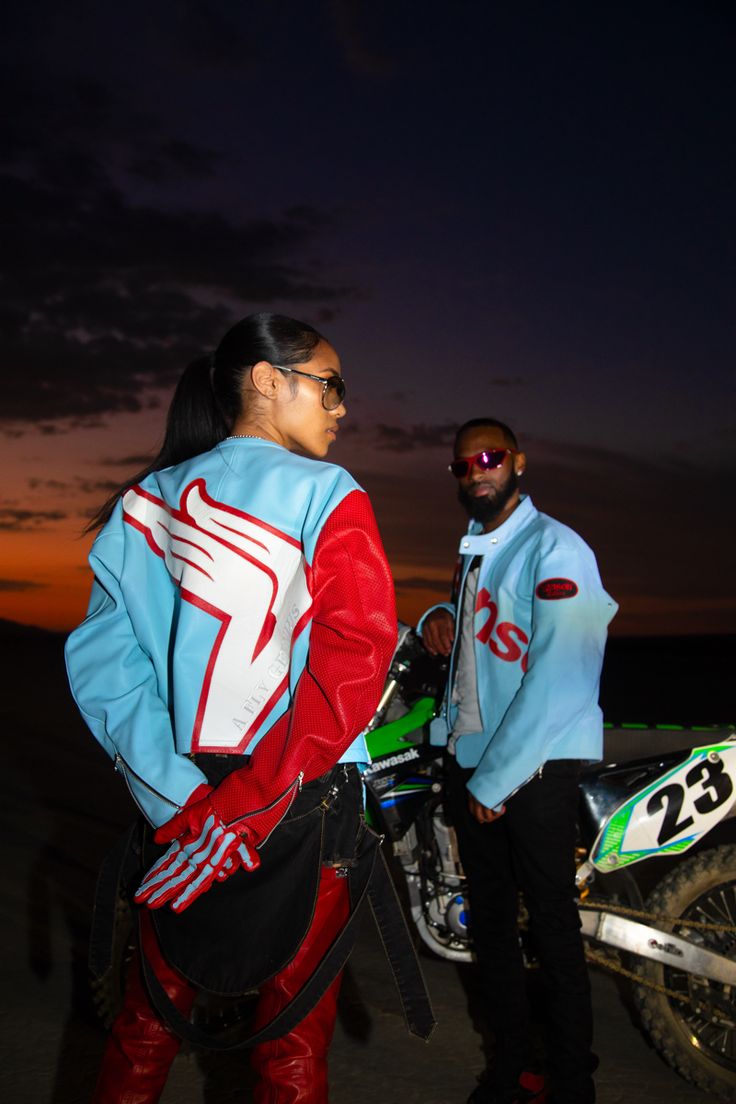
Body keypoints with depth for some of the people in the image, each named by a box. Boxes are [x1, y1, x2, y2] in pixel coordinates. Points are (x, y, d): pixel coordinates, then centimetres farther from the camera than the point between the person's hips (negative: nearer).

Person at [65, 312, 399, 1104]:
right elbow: (355, 653, -20)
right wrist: (253, 807, -20)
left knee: (147, 1026, 22)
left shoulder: (142, 504, 4)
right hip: (301, 804, -4)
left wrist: (180, 799, -10)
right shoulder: (326, 495, -8)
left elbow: (103, 663, -4)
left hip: (180, 810, 4)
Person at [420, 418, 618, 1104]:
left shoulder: (554, 549, -12)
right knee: (490, 917, 15)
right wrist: (439, 616, 9)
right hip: (468, 756, 8)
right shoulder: (473, 551, 15)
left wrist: (496, 779, -16)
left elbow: (559, 679, -20)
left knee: (551, 924, 0)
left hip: (535, 764, -8)